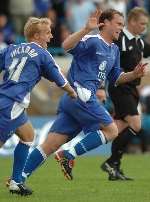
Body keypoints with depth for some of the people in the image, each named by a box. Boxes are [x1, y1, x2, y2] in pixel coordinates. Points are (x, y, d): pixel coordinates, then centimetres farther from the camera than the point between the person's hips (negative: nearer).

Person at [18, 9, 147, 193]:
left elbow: (115, 78, 32)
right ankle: (69, 155, -8)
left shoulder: (114, 50, 24)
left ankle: (18, 179, -1)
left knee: (51, 144, 2)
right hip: (81, 95, -9)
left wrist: (134, 74, 14)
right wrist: (86, 29, -34)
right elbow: (67, 46, -21)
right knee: (111, 130, -5)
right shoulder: (92, 41, -5)